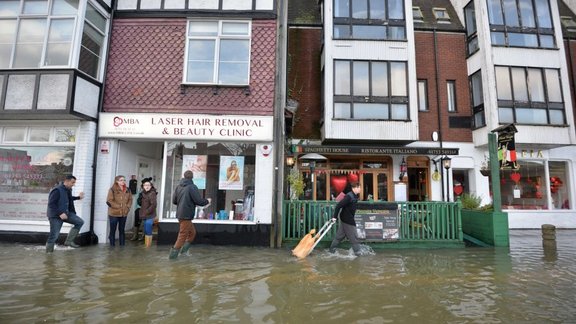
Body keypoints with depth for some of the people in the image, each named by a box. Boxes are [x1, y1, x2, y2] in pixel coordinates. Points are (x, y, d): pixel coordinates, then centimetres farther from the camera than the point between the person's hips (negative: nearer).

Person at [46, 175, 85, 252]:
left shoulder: (68, 190, 5)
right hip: (55, 216, -8)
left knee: (80, 222, -1)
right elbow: (51, 204, -24)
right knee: (54, 235, -2)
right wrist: (60, 213, -27)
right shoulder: (57, 190, -21)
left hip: (66, 213, 8)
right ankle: (49, 252, 18)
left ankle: (69, 241, 5)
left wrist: (78, 197, 19)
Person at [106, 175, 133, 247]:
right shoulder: (112, 190, -8)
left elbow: (130, 199, 11)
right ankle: (112, 245, 16)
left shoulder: (127, 190, 7)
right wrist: (118, 207, -15)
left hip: (124, 213, 4)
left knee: (122, 230, 13)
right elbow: (109, 201, -13)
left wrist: (127, 207, -4)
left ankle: (122, 244, 21)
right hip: (114, 213, -4)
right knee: (113, 230, 5)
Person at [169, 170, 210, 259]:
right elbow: (199, 201, -16)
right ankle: (173, 254, 7)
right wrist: (207, 201, 3)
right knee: (183, 235, 2)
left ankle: (184, 250, 18)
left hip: (180, 214, 8)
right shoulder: (192, 187, -14)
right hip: (186, 215, -8)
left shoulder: (178, 186, 7)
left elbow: (174, 201, 11)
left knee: (192, 232, 20)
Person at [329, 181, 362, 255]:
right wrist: (335, 216, -23)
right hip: (347, 219, -9)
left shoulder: (355, 196, 6)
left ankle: (332, 249, 24)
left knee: (340, 235, 15)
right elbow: (339, 205, -25)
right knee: (353, 236, 2)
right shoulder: (349, 196, -23)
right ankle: (357, 251, 14)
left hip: (349, 218, 9)